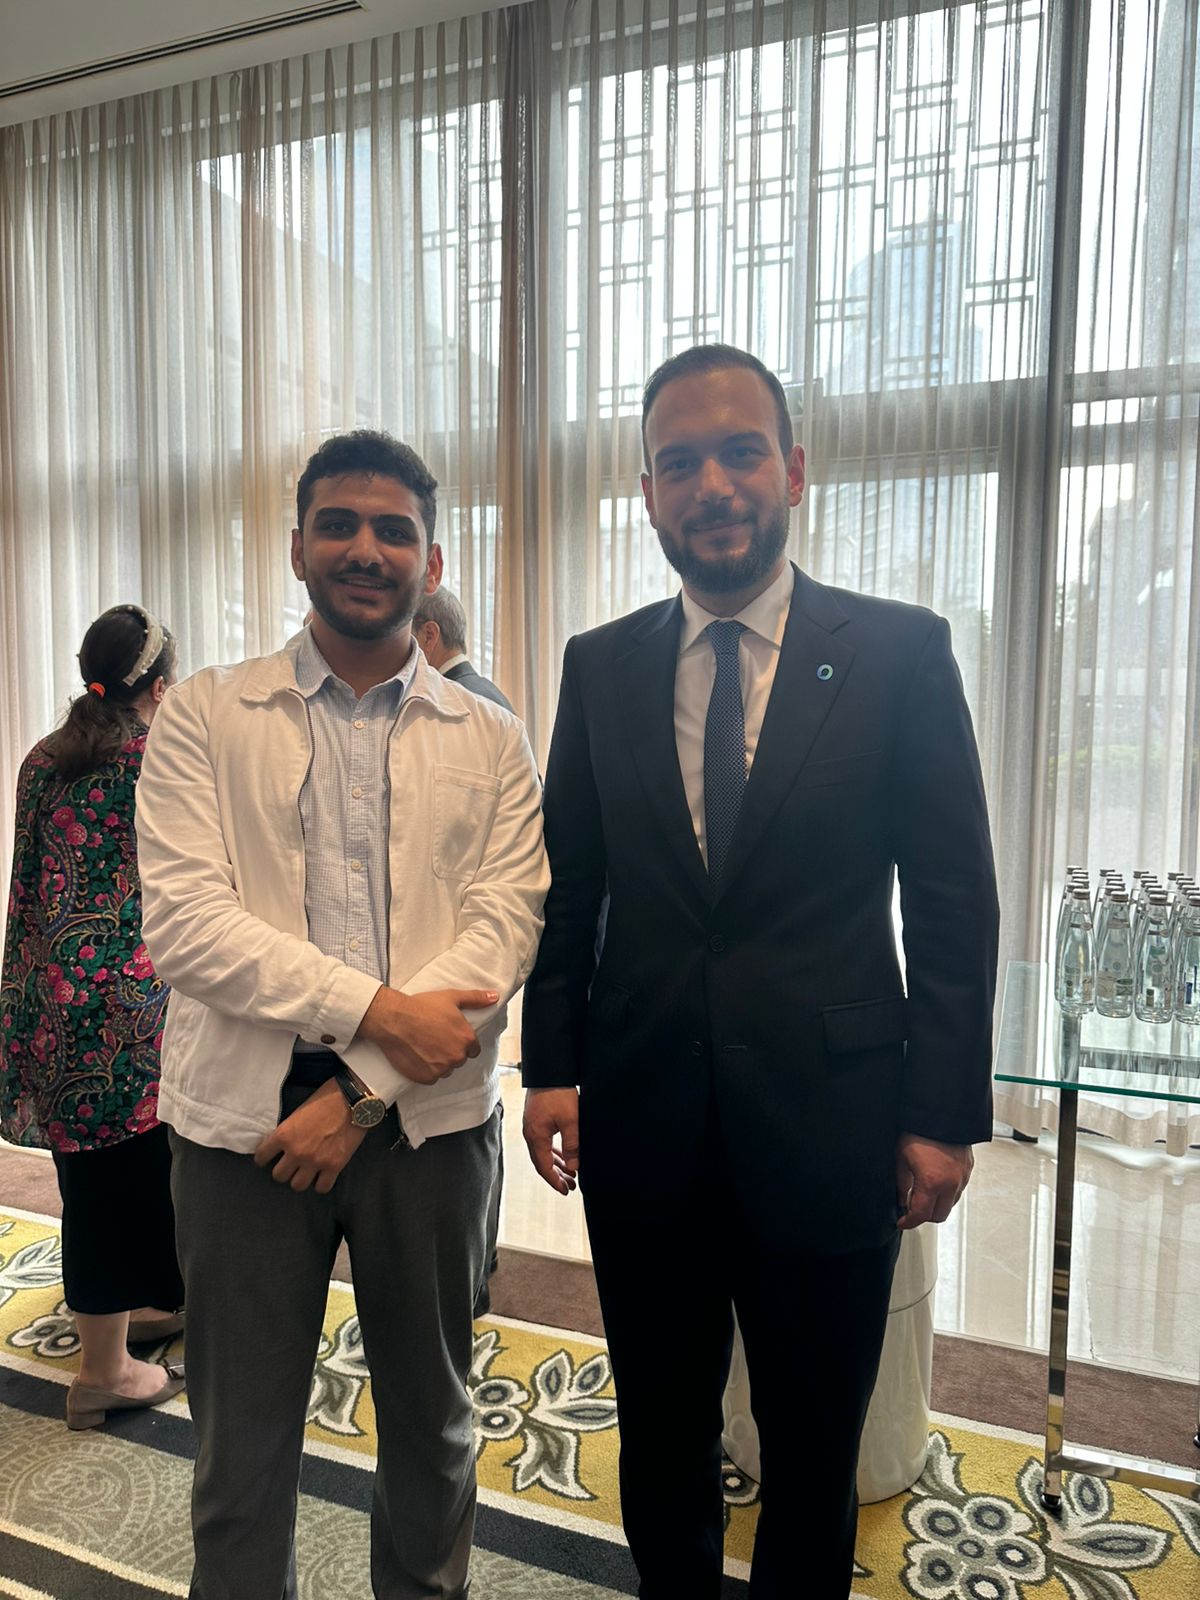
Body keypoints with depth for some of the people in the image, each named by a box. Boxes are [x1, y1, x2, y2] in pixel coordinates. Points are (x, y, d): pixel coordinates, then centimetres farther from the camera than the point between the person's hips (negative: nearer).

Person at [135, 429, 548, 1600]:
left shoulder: (490, 743, 2)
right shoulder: (203, 717, 0)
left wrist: (360, 1094, -14)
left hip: (428, 1115, 2)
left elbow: (504, 932, -7)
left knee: (431, 1416, 19)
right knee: (241, 1437, 14)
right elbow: (183, 919, -10)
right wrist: (379, 1007, -18)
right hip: (243, 1112, -1)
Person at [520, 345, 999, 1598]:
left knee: (813, 1456, 19)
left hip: (826, 1124, -2)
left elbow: (954, 902, -4)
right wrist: (551, 1066, 2)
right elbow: (567, 886, 6)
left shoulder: (900, 652, -5)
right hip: (642, 1125, 3)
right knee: (661, 1443, 22)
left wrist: (943, 1113, -6)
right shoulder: (600, 666, 3)